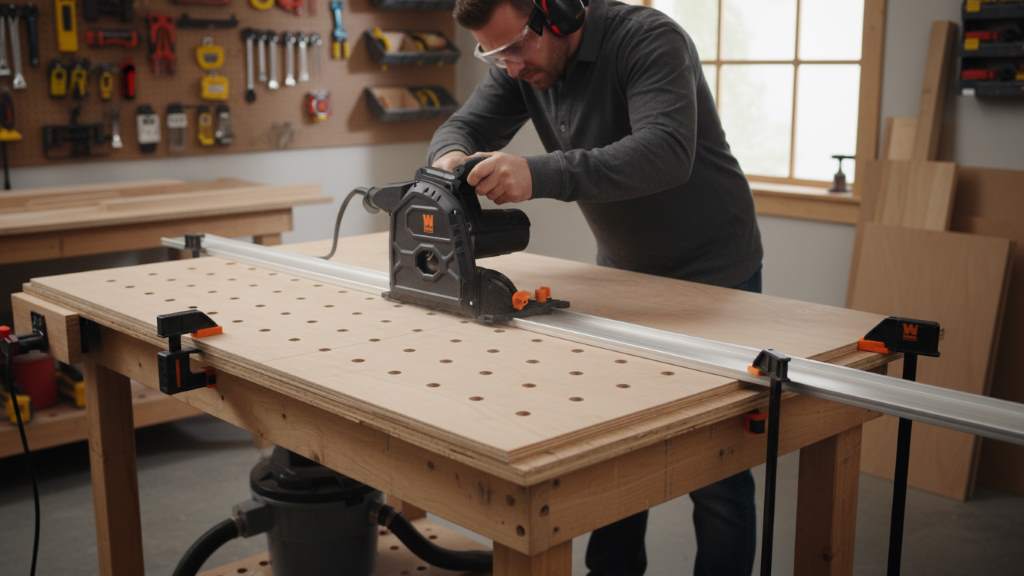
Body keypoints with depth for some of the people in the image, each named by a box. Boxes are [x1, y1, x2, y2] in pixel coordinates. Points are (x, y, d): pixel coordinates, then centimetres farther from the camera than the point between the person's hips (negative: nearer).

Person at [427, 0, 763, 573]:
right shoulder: (519, 67, -5)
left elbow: (665, 151, -39)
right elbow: (463, 127, -4)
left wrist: (539, 174, -51)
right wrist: (450, 158, -30)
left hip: (714, 274, -6)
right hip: (625, 271, 6)